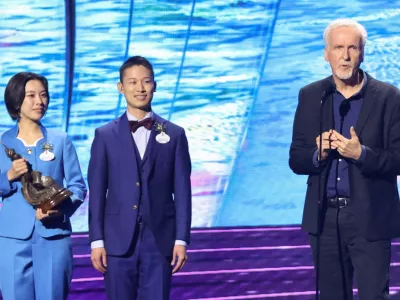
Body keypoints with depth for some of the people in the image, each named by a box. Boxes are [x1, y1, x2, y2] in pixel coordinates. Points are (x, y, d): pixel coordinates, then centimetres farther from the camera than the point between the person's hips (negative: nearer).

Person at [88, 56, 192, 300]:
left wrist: (181, 239, -3)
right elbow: (97, 192, 3)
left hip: (160, 241, 0)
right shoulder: (105, 136, 5)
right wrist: (96, 240, -3)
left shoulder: (174, 134, 5)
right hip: (118, 241, 0)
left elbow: (182, 191, 3)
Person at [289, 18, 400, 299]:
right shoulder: (310, 96, 6)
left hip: (369, 218, -3)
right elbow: (296, 160, 6)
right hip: (325, 217, 3)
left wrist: (362, 154, -21)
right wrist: (319, 153, -15)